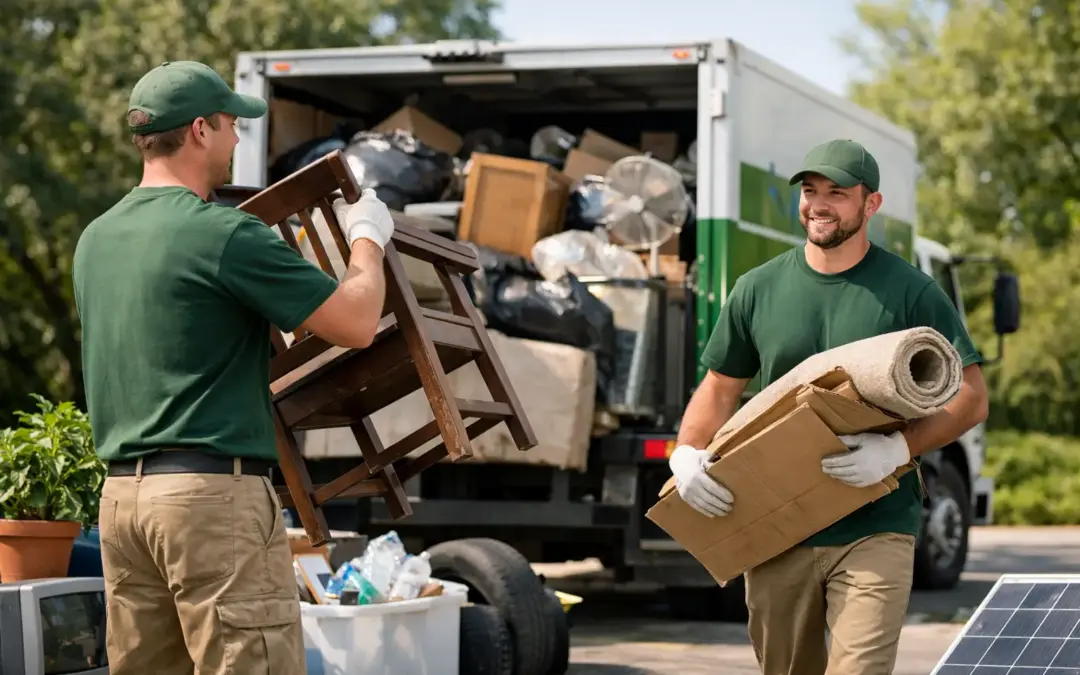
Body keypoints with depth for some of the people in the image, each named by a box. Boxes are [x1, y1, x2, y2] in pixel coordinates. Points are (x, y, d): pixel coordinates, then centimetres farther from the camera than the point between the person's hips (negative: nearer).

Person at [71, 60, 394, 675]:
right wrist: (367, 239, 9)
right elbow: (356, 323, -9)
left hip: (122, 491, 8)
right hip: (216, 492, -8)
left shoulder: (95, 240, 12)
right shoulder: (224, 234, -12)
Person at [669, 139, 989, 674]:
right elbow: (720, 389, 14)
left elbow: (970, 398, -3)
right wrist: (685, 453, -6)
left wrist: (898, 448, -20)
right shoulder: (757, 290, 8)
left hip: (874, 532, -3)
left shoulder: (910, 291, -2)